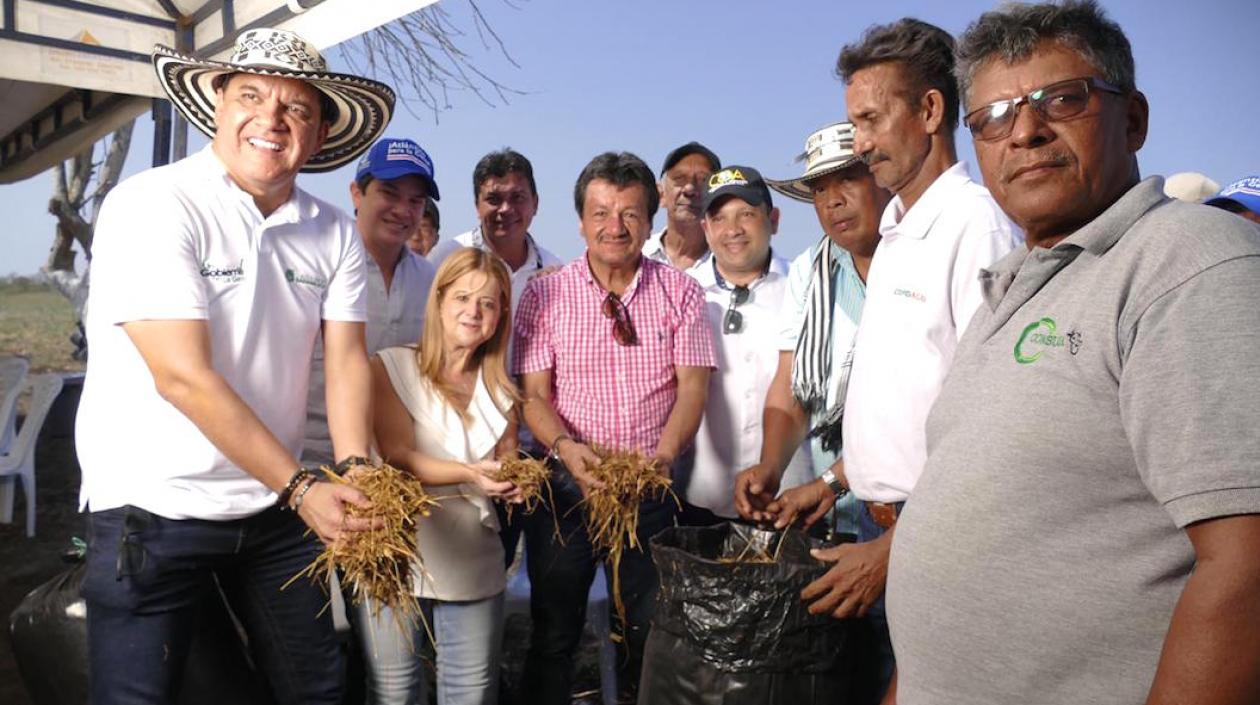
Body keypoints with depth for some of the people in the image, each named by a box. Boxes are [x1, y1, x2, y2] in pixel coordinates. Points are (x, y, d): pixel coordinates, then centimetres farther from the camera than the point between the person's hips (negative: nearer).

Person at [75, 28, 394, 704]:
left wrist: (354, 473, -18)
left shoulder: (334, 231, 2)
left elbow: (346, 361, -2)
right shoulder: (150, 206, -15)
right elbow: (184, 376, -22)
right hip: (153, 511, -5)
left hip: (276, 506, 5)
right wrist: (302, 488, -23)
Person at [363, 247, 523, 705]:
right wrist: (469, 474, -26)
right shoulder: (392, 366, -2)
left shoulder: (500, 389, 12)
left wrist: (514, 481, -14)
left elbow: (507, 462, 9)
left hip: (475, 564, 4)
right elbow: (398, 457, -12)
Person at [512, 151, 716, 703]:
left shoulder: (680, 292, 2)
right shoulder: (545, 295, 0)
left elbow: (692, 386, -4)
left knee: (644, 633, 14)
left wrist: (664, 455, -21)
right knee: (554, 630, 10)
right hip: (566, 484, 0)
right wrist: (567, 446, -22)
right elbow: (533, 394, -3)